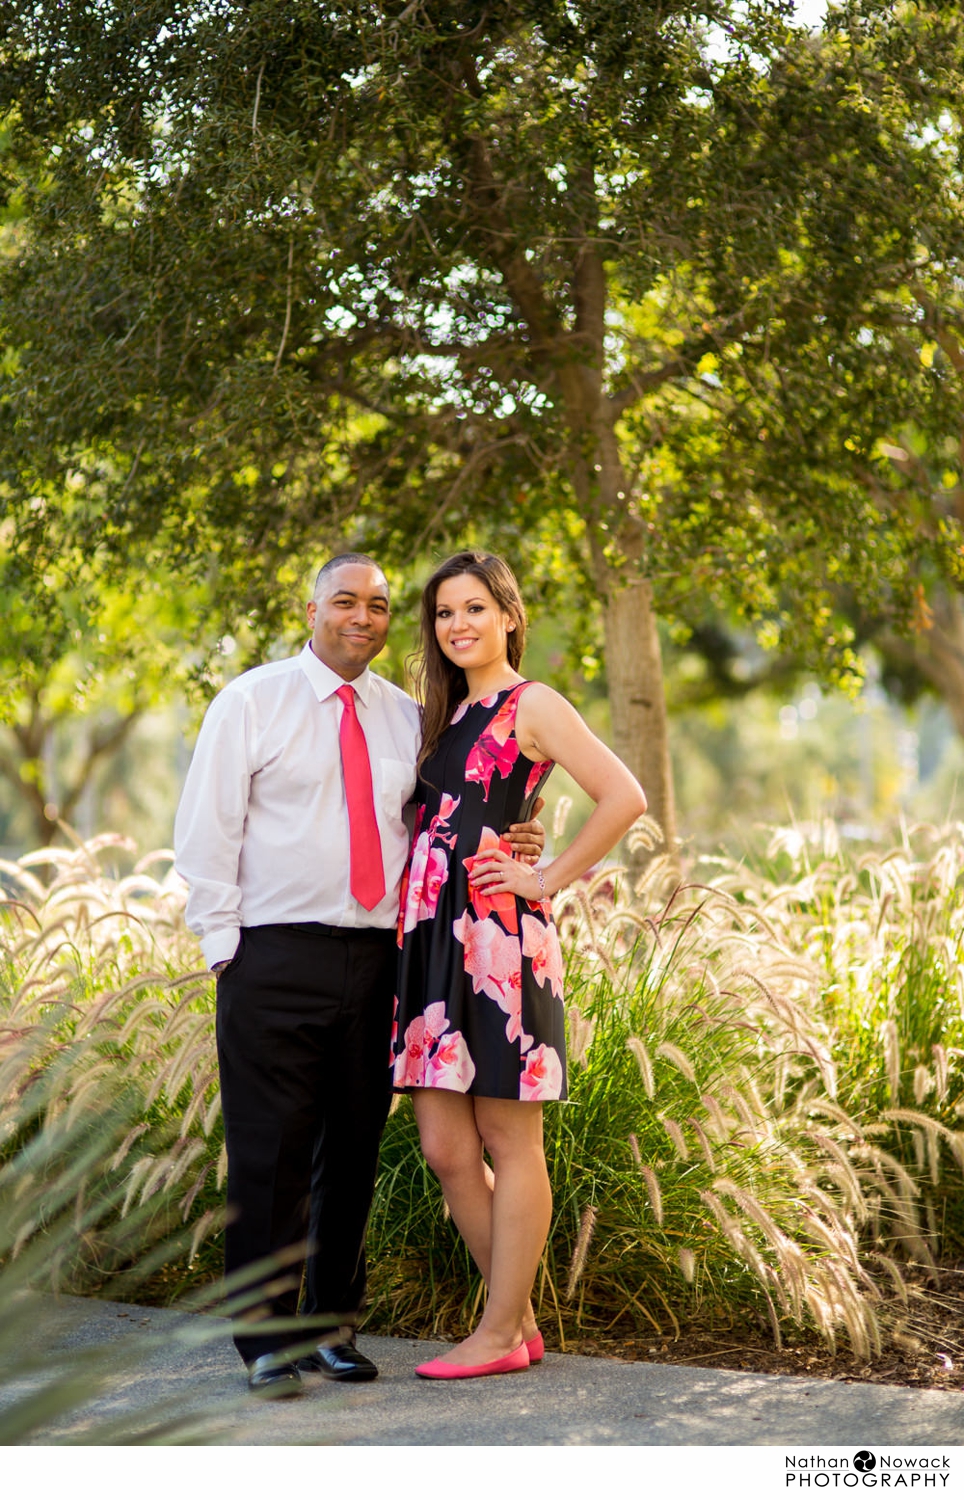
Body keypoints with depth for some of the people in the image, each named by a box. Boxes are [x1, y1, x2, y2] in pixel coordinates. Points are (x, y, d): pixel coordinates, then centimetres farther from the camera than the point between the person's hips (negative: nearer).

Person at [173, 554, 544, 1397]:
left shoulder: (405, 719, 13)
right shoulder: (252, 702, 2)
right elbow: (207, 828, 0)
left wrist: (509, 849, 0)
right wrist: (224, 942, -6)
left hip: (377, 959, 4)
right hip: (275, 958, -4)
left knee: (354, 1148, 8)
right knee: (270, 1151, -4)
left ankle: (332, 1326, 20)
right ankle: (265, 1339, 5)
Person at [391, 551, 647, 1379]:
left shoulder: (531, 705, -4)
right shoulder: (449, 713, 19)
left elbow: (624, 797, -14)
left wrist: (548, 878, -10)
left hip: (497, 940, -8)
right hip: (431, 938, 8)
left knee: (510, 1144, -1)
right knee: (446, 1150, 6)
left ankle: (503, 1332, 5)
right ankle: (520, 1319, 16)